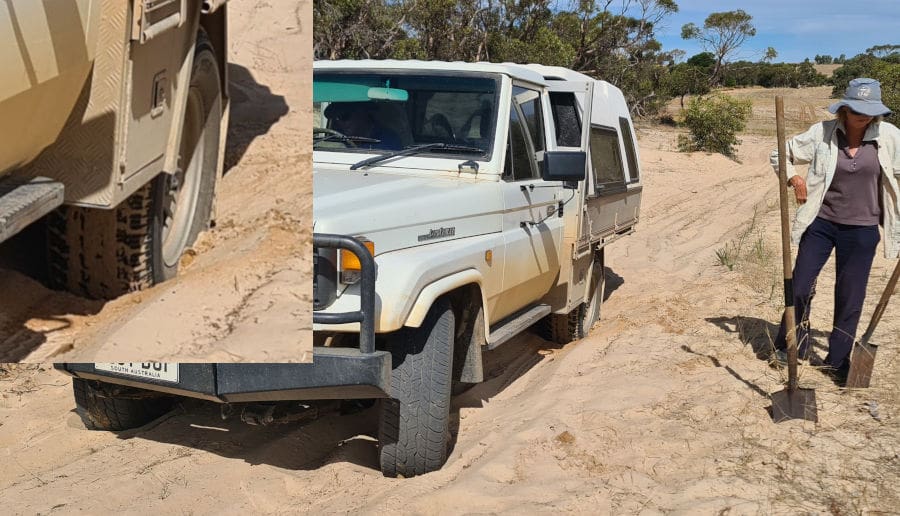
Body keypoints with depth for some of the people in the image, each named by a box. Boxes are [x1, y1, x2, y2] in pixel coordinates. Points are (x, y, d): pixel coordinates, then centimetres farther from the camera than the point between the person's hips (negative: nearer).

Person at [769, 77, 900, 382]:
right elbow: (780, 155, 3)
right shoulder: (823, 132, -7)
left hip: (862, 231, 0)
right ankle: (793, 346, 29)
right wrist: (794, 179, -13)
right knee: (800, 287, 6)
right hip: (821, 223, 0)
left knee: (850, 298, 8)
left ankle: (838, 360, 24)